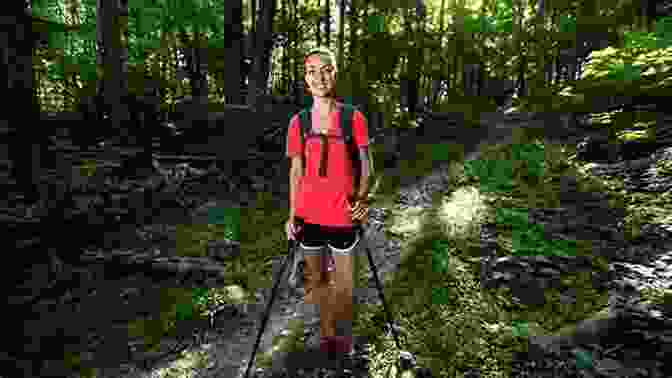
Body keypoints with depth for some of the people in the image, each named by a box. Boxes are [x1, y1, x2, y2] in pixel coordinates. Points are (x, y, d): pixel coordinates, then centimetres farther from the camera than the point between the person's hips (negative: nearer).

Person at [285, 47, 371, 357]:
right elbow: (296, 171, 7)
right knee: (315, 280, 18)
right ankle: (326, 332, 42)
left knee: (342, 283, 12)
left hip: (343, 214, -2)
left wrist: (362, 198, -16)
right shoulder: (298, 123, 2)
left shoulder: (353, 118, -5)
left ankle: (343, 336, 38)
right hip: (309, 215, 3)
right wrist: (292, 215, 2)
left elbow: (364, 165, 1)